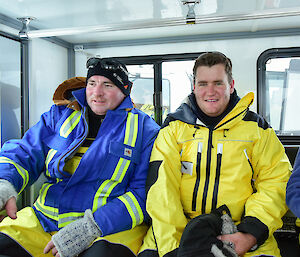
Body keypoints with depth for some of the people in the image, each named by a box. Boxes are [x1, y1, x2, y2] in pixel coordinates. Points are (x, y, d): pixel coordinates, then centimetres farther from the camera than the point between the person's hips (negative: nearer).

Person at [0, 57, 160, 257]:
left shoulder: (144, 129, -1)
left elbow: (144, 193, -9)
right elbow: (25, 154, 5)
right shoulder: (60, 116, 11)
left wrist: (91, 227, -19)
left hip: (112, 227, -3)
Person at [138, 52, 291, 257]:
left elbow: (277, 182, 2)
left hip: (238, 229, 1)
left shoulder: (256, 127, 8)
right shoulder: (174, 126, 6)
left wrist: (252, 233, -14)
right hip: (180, 226, 0)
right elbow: (160, 185, -5)